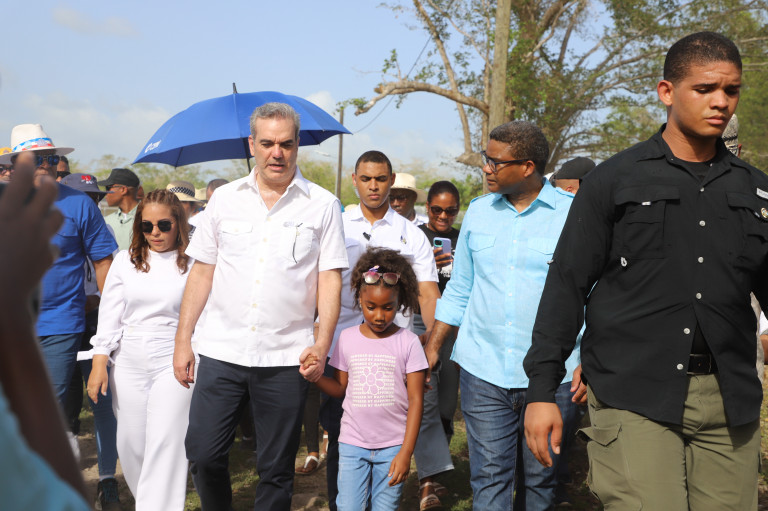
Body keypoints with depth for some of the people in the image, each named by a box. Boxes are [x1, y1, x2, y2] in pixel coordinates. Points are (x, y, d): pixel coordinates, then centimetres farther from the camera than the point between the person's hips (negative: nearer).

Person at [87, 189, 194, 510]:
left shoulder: (193, 264, -2)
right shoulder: (125, 261, 9)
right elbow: (109, 315, 10)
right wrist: (99, 363, 4)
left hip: (173, 363, -4)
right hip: (129, 363, 4)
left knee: (165, 444, -8)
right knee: (131, 443, 9)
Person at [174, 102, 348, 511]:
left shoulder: (322, 205, 2)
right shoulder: (225, 199, 8)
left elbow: (330, 278, 0)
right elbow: (201, 271, 10)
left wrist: (322, 344, -11)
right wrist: (183, 339, 5)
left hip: (285, 358, -2)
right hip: (220, 351, 2)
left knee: (275, 469, 7)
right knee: (202, 454, 3)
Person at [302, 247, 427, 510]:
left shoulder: (408, 342, -4)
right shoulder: (347, 338, 3)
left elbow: (415, 401, -4)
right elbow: (341, 388, 10)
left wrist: (406, 453, -8)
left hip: (392, 446, -1)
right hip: (352, 442, 2)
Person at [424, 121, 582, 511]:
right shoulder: (478, 211, 8)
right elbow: (458, 290, 14)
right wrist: (432, 348, 10)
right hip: (483, 372, 3)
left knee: (540, 478, 11)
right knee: (489, 477, 1)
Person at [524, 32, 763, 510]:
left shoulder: (754, 189, 12)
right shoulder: (615, 180, 2)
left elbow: (764, 287, 15)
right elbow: (566, 286, 0)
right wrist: (542, 390, -4)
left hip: (730, 403, 4)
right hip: (633, 399, -4)